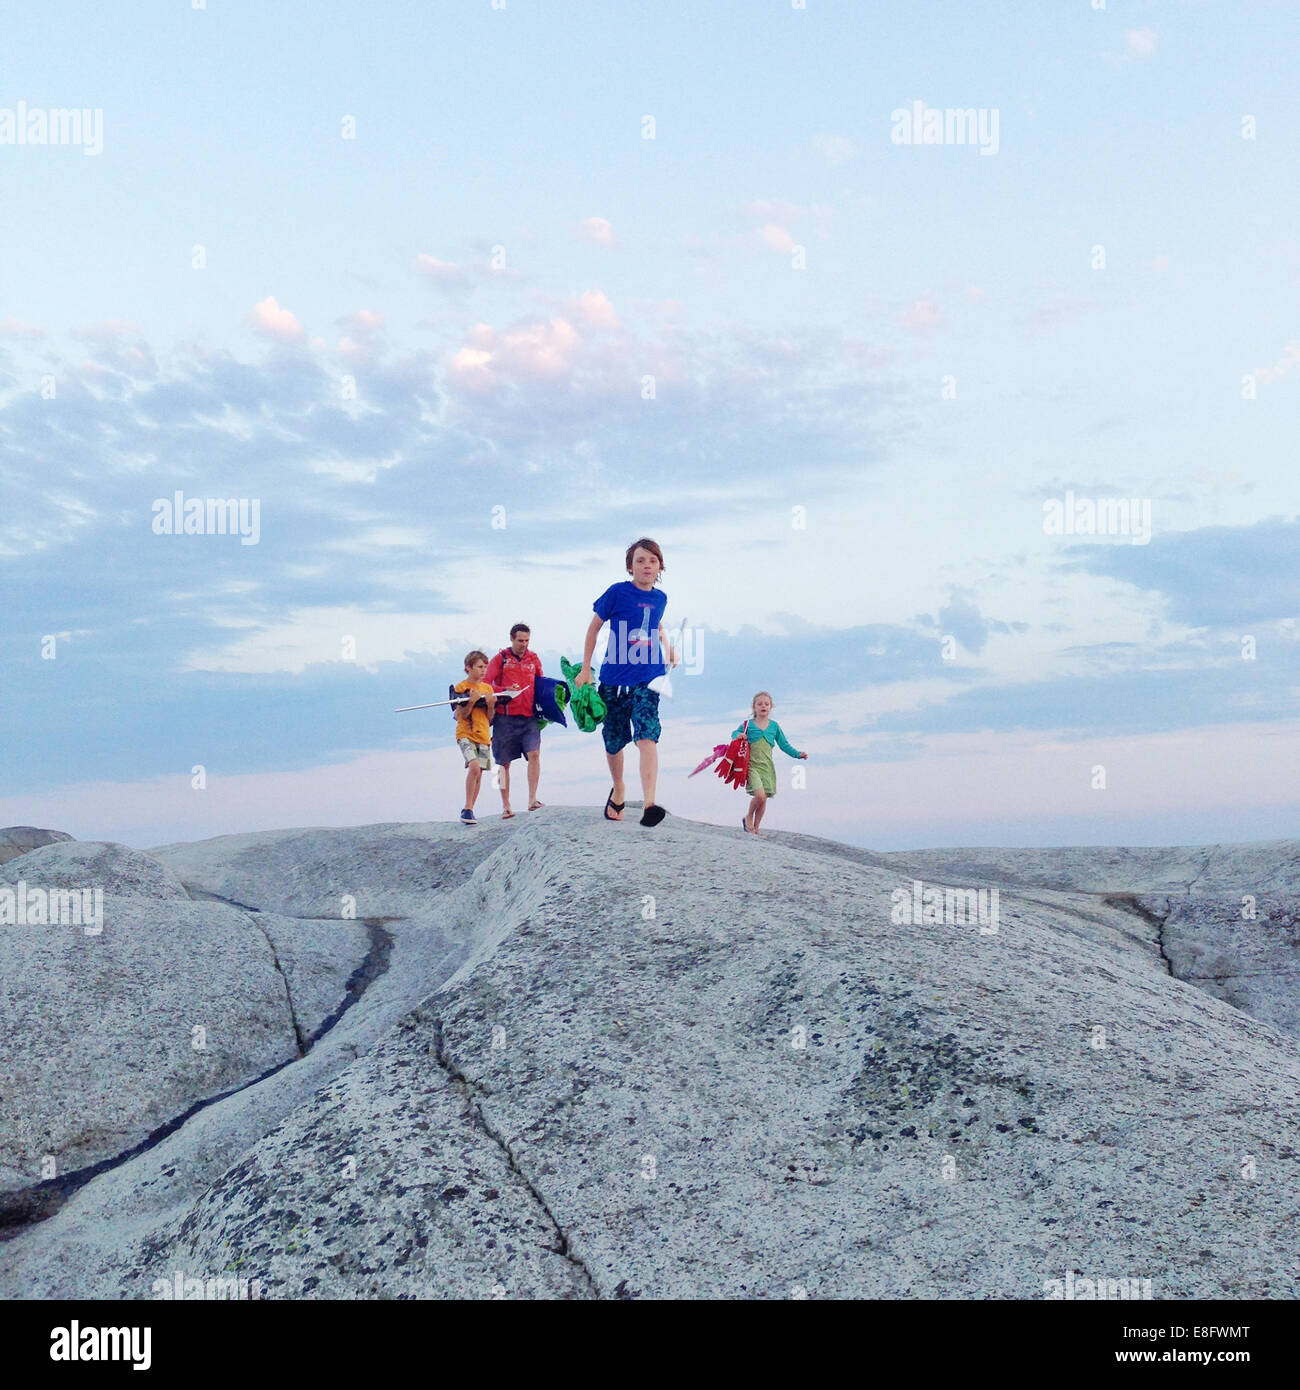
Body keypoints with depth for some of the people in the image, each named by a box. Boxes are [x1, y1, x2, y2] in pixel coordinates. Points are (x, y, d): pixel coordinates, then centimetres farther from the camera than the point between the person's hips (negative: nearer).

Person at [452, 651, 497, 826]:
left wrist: (490, 704, -8)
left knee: (478, 775, 6)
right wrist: (472, 702, -20)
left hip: (484, 736, 5)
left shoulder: (488, 688, 12)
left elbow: (490, 718, 10)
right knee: (474, 767, -25)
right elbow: (460, 716, -7)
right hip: (465, 734, -5)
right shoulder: (460, 687, -2)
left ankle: (468, 811, 17)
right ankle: (467, 809, -19)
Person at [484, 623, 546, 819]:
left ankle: (532, 800, -15)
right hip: (505, 717, -2)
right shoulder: (500, 659, 3)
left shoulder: (534, 659, 12)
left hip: (529, 716, 2)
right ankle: (505, 806, 12)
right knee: (504, 762, 3)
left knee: (534, 753, -17)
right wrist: (505, 690, -17)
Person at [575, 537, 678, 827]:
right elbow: (594, 627, 4)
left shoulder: (660, 598, 7)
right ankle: (618, 791, 39)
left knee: (647, 736, -19)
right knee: (614, 742, 12)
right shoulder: (618, 592, -5)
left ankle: (649, 804, -28)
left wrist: (668, 648, 13)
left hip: (647, 679, 1)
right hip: (614, 678, -1)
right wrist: (585, 669, 3)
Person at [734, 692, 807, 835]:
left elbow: (784, 745, 13)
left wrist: (797, 754, 1)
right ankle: (748, 816, 8)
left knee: (763, 799, 6)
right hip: (752, 765, -4)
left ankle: (756, 828, 23)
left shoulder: (774, 726, 8)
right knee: (760, 795, -20)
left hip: (767, 766, 4)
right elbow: (735, 733, 15)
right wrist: (738, 735, -9)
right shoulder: (748, 725, 0)